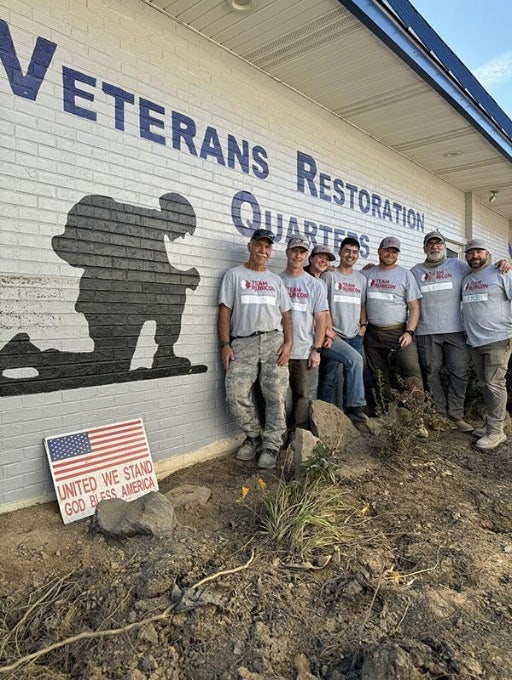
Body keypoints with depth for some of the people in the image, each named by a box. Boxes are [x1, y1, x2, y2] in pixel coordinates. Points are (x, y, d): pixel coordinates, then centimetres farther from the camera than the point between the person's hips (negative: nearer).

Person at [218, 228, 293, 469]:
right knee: (236, 395, -11)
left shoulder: (275, 280, 20)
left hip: (273, 341, 2)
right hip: (243, 343, -2)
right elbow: (225, 311, 4)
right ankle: (254, 436, 13)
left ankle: (271, 445, 9)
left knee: (276, 396, -3)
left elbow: (285, 314, 16)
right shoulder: (234, 275, 11)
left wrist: (288, 343, 0)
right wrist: (225, 344, -6)